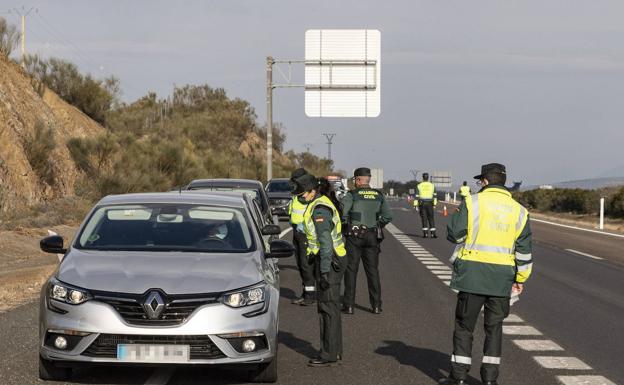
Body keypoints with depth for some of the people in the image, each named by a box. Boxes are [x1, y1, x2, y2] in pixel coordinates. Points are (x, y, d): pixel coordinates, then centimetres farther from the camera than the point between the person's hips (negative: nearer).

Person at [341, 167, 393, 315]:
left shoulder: (352, 195, -8)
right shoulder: (379, 195, 5)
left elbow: (341, 214, -16)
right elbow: (388, 216, 2)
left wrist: (347, 225, 2)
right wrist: (377, 226, 13)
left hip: (354, 236, -4)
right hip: (372, 237, 4)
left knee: (351, 270, 3)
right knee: (373, 270, 9)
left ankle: (349, 305, 2)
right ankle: (376, 305, 7)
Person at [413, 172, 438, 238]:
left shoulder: (419, 186, -2)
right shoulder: (432, 185, 3)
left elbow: (416, 196, -3)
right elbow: (434, 196, 6)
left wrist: (416, 205, -1)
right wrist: (435, 204, 13)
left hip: (422, 204, -1)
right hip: (429, 204, 1)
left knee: (424, 219, 2)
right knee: (431, 219, 4)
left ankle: (425, 233, -3)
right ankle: (433, 233, -3)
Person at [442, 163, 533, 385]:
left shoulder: (472, 202, -4)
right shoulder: (518, 210, 6)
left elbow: (454, 234, -5)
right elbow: (524, 250, 6)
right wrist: (521, 279, 14)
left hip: (472, 273, -3)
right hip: (502, 277, 3)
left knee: (464, 325, 6)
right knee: (494, 327, 12)